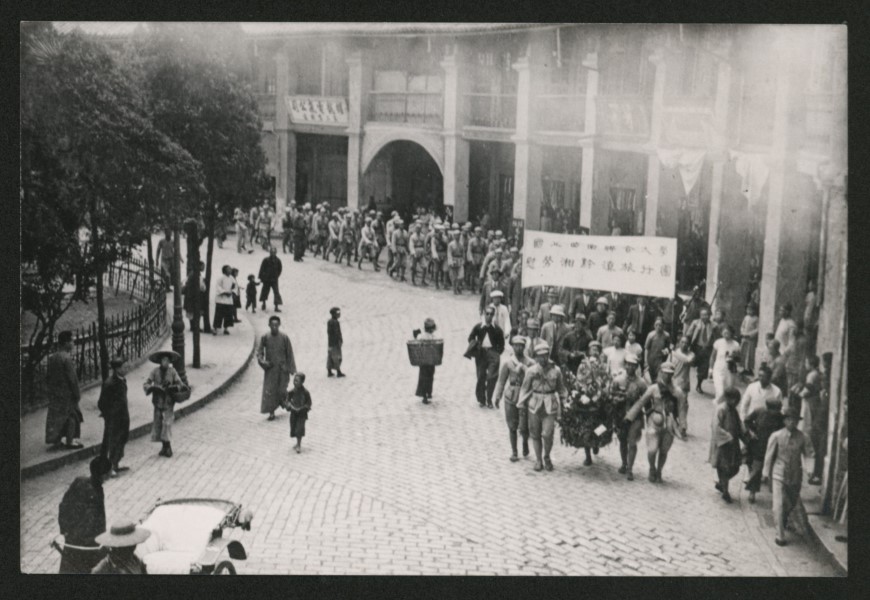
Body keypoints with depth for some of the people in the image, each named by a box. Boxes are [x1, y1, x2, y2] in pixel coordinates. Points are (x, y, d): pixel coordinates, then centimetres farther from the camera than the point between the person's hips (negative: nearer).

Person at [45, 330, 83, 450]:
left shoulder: (51, 358, 5)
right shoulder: (67, 359, -20)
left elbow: (47, 376, 11)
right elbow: (72, 378, -19)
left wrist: (51, 388, 20)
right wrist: (77, 393, -11)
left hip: (54, 392, 8)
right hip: (66, 393, -7)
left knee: (55, 416, 13)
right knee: (71, 416, 5)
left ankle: (56, 441, 18)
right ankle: (70, 441, 10)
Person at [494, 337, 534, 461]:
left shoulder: (530, 363, 0)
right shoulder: (507, 363, -1)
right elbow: (501, 381, 1)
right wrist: (497, 397, -1)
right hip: (511, 397, 0)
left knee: (524, 427, -5)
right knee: (512, 426, 7)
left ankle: (525, 442, 28)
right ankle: (514, 452, 21)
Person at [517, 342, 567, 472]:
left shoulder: (556, 370, 0)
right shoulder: (531, 371, -2)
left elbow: (561, 389, 12)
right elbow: (525, 388, 5)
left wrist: (564, 403, 11)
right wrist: (521, 404, 1)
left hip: (551, 406, 0)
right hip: (534, 405, 1)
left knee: (547, 434, -6)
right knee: (535, 434, 8)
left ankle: (547, 457, 20)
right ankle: (538, 460, 24)